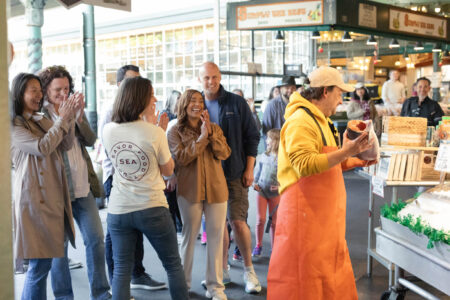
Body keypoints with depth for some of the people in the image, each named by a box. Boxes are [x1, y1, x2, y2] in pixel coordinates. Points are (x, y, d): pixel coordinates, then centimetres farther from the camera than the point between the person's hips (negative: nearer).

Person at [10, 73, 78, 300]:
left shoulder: (41, 121, 17)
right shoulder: (14, 126, -6)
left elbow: (65, 145, 8)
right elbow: (42, 147, -19)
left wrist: (69, 119, -6)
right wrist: (62, 120, -13)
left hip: (54, 197, 8)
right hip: (34, 198, -8)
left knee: (43, 260, 12)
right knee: (39, 264, -5)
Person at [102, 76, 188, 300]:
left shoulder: (108, 130, -2)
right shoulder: (155, 132, -14)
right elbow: (168, 170, -1)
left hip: (118, 211, 3)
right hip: (152, 209, -3)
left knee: (121, 270, 10)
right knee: (173, 265, 15)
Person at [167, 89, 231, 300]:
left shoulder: (214, 129, 10)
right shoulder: (175, 132, 2)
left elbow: (224, 154, -2)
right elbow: (181, 158, -12)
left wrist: (210, 134, -13)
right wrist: (202, 137, -13)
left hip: (216, 188, 3)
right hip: (190, 190, -2)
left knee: (216, 235, 4)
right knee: (189, 235, 7)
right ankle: (184, 283, 22)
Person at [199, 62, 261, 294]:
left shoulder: (237, 103, -1)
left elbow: (252, 137, 1)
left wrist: (249, 169, -4)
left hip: (235, 173, -2)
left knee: (237, 221, -6)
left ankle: (248, 269, 13)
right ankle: (222, 269, 24)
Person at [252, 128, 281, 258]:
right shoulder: (264, 155, 5)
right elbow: (257, 170, 15)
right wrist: (254, 182, 1)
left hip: (275, 193, -2)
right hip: (261, 190, 2)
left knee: (274, 222, 6)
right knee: (260, 219, -4)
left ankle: (274, 249, 17)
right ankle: (258, 245, 13)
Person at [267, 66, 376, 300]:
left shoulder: (321, 120, 20)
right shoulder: (300, 121, -15)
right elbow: (305, 165, -27)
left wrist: (357, 161, 14)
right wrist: (346, 152, -28)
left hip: (326, 215, 10)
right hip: (305, 212, -10)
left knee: (332, 272, 16)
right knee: (305, 277, -4)